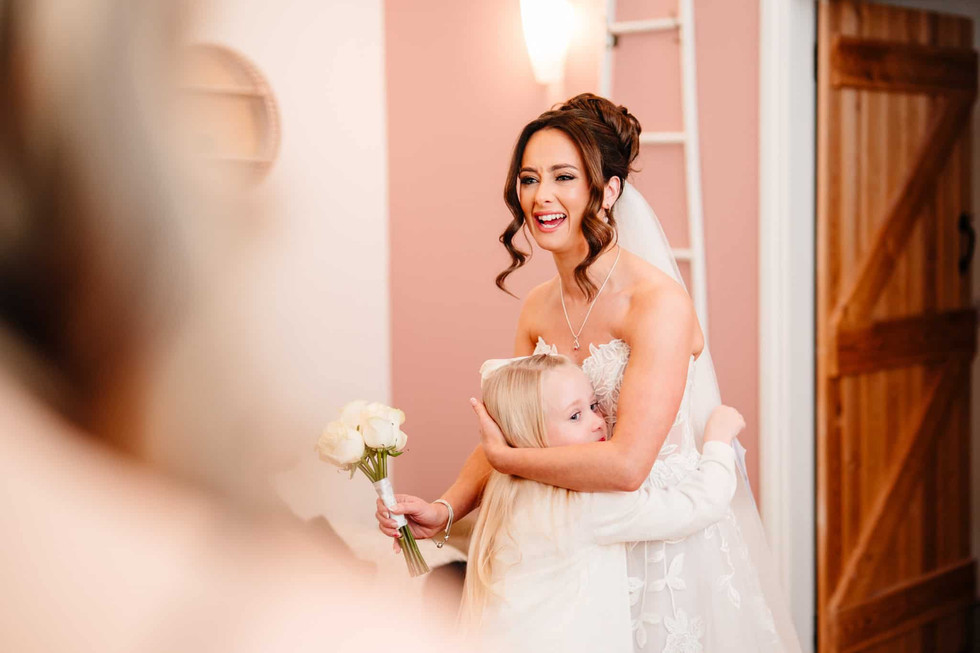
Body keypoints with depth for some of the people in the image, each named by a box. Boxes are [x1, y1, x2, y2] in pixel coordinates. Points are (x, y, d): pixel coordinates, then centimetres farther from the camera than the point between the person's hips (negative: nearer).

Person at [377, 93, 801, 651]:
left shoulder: (659, 303, -21)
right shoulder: (538, 308, 1)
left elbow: (626, 463, -28)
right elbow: (504, 431, 6)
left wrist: (506, 458, -16)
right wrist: (445, 510, -11)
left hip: (666, 543, -6)